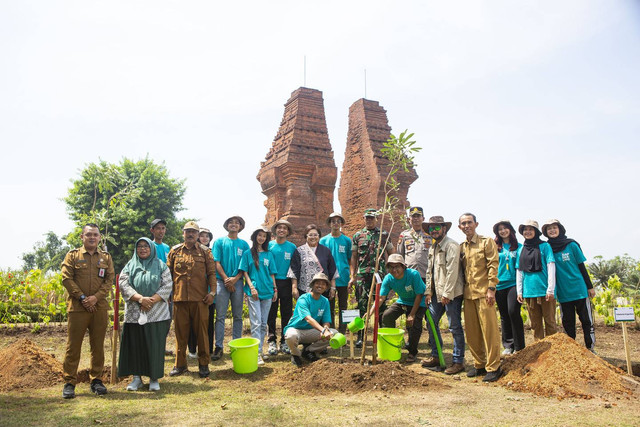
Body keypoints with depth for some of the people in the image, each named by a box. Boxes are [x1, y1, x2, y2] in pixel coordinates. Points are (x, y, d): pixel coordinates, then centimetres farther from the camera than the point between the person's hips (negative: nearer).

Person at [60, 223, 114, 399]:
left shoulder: (106, 257, 11)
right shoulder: (72, 255, 5)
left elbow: (109, 280, 4)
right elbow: (66, 278, -3)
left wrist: (96, 297, -10)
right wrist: (81, 297, -11)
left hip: (100, 308, 2)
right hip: (77, 307, -2)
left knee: (98, 346, 9)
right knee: (73, 346, 1)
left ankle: (96, 380, 19)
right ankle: (69, 382, 11)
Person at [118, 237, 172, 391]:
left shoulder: (161, 266, 8)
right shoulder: (130, 266, 11)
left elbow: (167, 285, -2)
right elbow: (123, 284, -3)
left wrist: (152, 300, -15)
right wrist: (140, 298, -18)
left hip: (157, 313, -1)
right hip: (134, 313, 1)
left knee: (155, 345, 0)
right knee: (135, 345, 3)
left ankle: (154, 378, 10)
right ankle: (137, 377, 14)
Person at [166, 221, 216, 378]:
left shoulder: (205, 251, 6)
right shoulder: (175, 251, 10)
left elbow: (211, 273, 4)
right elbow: (168, 273, 12)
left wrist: (212, 291, -6)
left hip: (200, 298, -1)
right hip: (179, 297, 1)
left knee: (201, 331, 4)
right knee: (180, 331, 8)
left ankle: (203, 364, 15)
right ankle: (180, 364, 20)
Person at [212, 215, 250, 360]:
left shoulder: (244, 244, 10)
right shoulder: (219, 242, 7)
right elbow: (217, 263, 2)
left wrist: (235, 279, -10)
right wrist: (226, 279, -9)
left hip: (238, 282, 1)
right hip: (222, 281, -1)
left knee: (237, 316, 5)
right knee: (220, 316, -2)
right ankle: (218, 347, 2)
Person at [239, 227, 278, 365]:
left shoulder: (269, 255, 13)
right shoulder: (248, 253, 5)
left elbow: (272, 273, 14)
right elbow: (245, 272, 1)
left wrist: (275, 289, 7)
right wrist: (252, 287, -9)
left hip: (267, 292, 4)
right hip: (253, 292, -4)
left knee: (264, 323, 7)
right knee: (256, 323, -9)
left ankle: (259, 348, 16)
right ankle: (258, 353, -9)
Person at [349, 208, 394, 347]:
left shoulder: (384, 235, 10)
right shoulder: (357, 236, 11)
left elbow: (391, 254, 14)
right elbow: (354, 257, 10)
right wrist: (352, 276, 4)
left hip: (380, 274, 0)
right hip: (362, 275, 0)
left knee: (381, 304, 2)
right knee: (362, 306, 0)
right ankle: (360, 336, 7)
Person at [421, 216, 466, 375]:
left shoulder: (451, 245, -11)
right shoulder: (432, 247, 17)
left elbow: (452, 271, -18)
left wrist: (447, 293, -20)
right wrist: (428, 291, 15)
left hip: (451, 293, -9)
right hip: (437, 293, 9)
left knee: (455, 327, -1)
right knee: (431, 322, 12)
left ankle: (458, 361, 9)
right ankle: (436, 356, 26)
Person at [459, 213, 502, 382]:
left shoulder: (487, 242, 0)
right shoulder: (461, 247, 15)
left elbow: (493, 265, -6)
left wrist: (491, 289, -13)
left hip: (483, 292, -6)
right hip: (468, 293, 6)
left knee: (489, 330, -4)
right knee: (472, 331, 8)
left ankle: (493, 367, 4)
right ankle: (479, 364, 20)